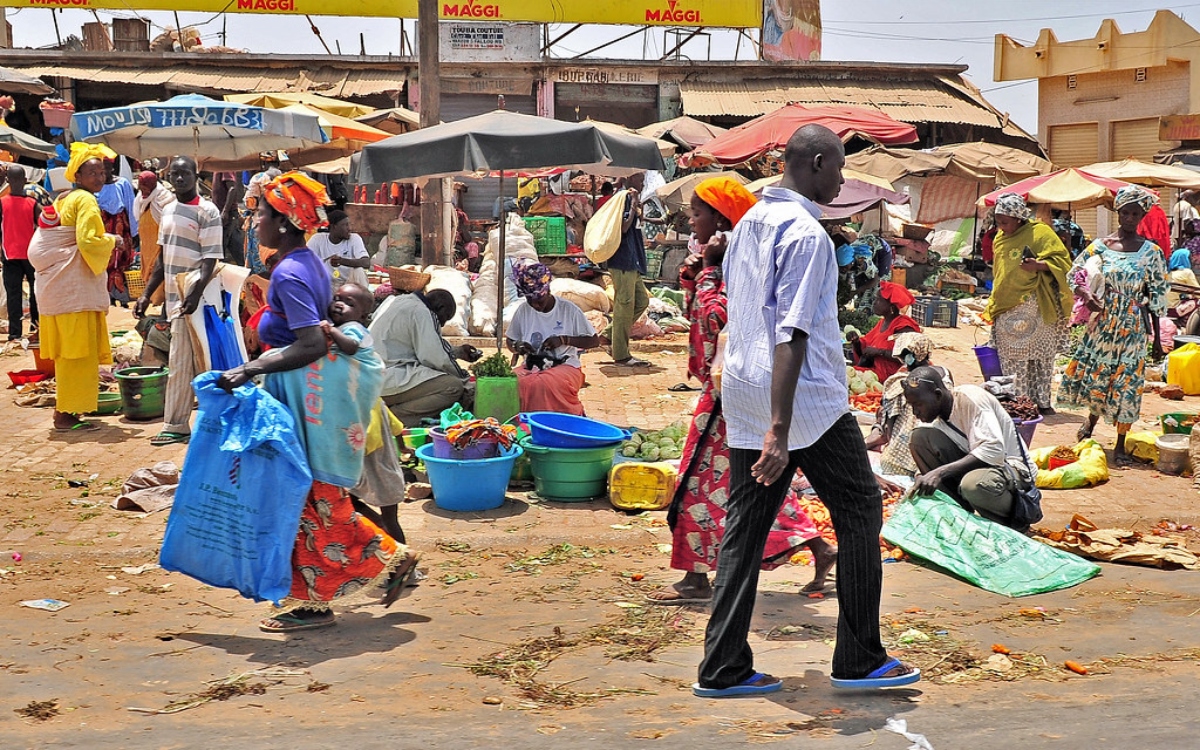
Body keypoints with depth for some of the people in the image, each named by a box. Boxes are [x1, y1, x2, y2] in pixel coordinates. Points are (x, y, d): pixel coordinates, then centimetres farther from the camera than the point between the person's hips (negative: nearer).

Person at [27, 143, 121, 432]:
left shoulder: (63, 200, 17)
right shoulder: (85, 201, -11)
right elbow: (88, 241, -21)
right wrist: (112, 241, -4)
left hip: (57, 283, 10)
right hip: (75, 286, -10)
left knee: (68, 351, 14)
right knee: (78, 351, -7)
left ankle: (64, 410, 19)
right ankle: (68, 413, -6)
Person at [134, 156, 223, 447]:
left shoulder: (207, 212, -9)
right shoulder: (169, 210, 15)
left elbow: (211, 259, -15)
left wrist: (195, 294, -27)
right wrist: (147, 294, 14)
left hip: (193, 297, -7)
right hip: (175, 297, 7)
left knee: (181, 363, -7)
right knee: (182, 363, 11)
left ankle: (175, 426, -2)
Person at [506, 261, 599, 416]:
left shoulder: (569, 309, -3)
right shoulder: (523, 310, 6)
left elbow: (594, 340, -1)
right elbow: (510, 343, 18)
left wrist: (563, 339, -14)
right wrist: (518, 346, -8)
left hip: (565, 366, -3)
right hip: (531, 367, 3)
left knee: (542, 384, -37)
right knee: (515, 382, -33)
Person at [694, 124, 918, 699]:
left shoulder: (747, 224, 12)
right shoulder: (807, 233, -15)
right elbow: (791, 335, -22)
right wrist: (778, 430, -26)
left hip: (741, 391, 8)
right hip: (804, 399, -8)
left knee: (745, 524, 8)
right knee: (860, 512, 6)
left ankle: (723, 668, 8)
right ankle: (858, 661, 11)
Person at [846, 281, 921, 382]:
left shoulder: (903, 326, -10)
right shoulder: (881, 323, 15)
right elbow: (863, 350, 18)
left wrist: (879, 352, -20)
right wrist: (856, 341, -3)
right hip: (876, 369, 8)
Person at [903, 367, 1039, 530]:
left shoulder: (971, 399, -21)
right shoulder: (935, 415, 0)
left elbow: (993, 450, -33)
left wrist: (941, 471, -39)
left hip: (1011, 465, -7)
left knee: (973, 483, -41)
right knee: (920, 436, -12)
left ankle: (1013, 520, -6)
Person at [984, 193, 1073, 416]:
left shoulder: (1040, 232, -5)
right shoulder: (1000, 238, 13)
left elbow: (1062, 260, -8)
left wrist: (1038, 265, -25)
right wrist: (993, 305, 22)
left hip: (1036, 308, -4)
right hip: (1008, 309, 4)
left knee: (1041, 356, 2)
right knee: (1012, 359, 1)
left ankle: (1042, 401, 10)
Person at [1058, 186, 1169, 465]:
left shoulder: (1152, 251, -2)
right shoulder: (1101, 246, 0)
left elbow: (1157, 296, 1)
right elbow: (1074, 273, 7)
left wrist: (1157, 338, 1)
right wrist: (1086, 294, -14)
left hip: (1133, 326, -1)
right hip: (1103, 321, 1)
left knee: (1126, 380, 0)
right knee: (1095, 372, 6)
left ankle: (1120, 444, 10)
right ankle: (1092, 417, 37)